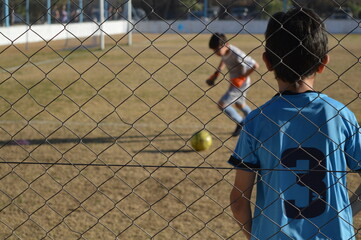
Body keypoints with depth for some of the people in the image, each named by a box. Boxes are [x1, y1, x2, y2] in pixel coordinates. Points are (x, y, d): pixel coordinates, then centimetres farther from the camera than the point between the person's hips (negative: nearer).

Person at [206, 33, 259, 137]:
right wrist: (217, 73, 8)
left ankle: (240, 122, 5)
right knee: (240, 104, 26)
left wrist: (242, 77, -23)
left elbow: (255, 65, -26)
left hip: (240, 83, -9)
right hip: (235, 82, 9)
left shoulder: (236, 54, -31)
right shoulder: (224, 51, -6)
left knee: (222, 104, -10)